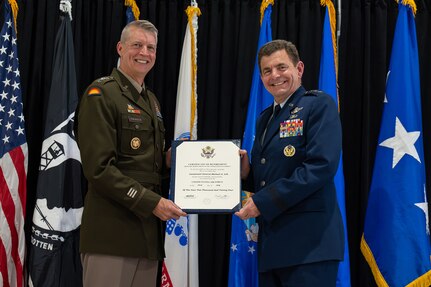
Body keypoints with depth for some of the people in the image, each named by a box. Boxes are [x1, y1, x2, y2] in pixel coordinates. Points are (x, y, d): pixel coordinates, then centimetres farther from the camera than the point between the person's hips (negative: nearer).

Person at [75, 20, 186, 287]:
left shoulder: (151, 100, 20)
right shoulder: (101, 94, -7)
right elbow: (99, 168, -15)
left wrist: (166, 160, 5)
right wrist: (152, 202, -17)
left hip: (149, 231, 8)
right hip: (112, 232, -8)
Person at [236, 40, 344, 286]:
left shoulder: (319, 105, -5)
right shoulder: (265, 118, 18)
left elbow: (321, 166, -18)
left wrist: (263, 202, -16)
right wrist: (246, 172, -1)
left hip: (309, 241, -7)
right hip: (271, 243, 7)